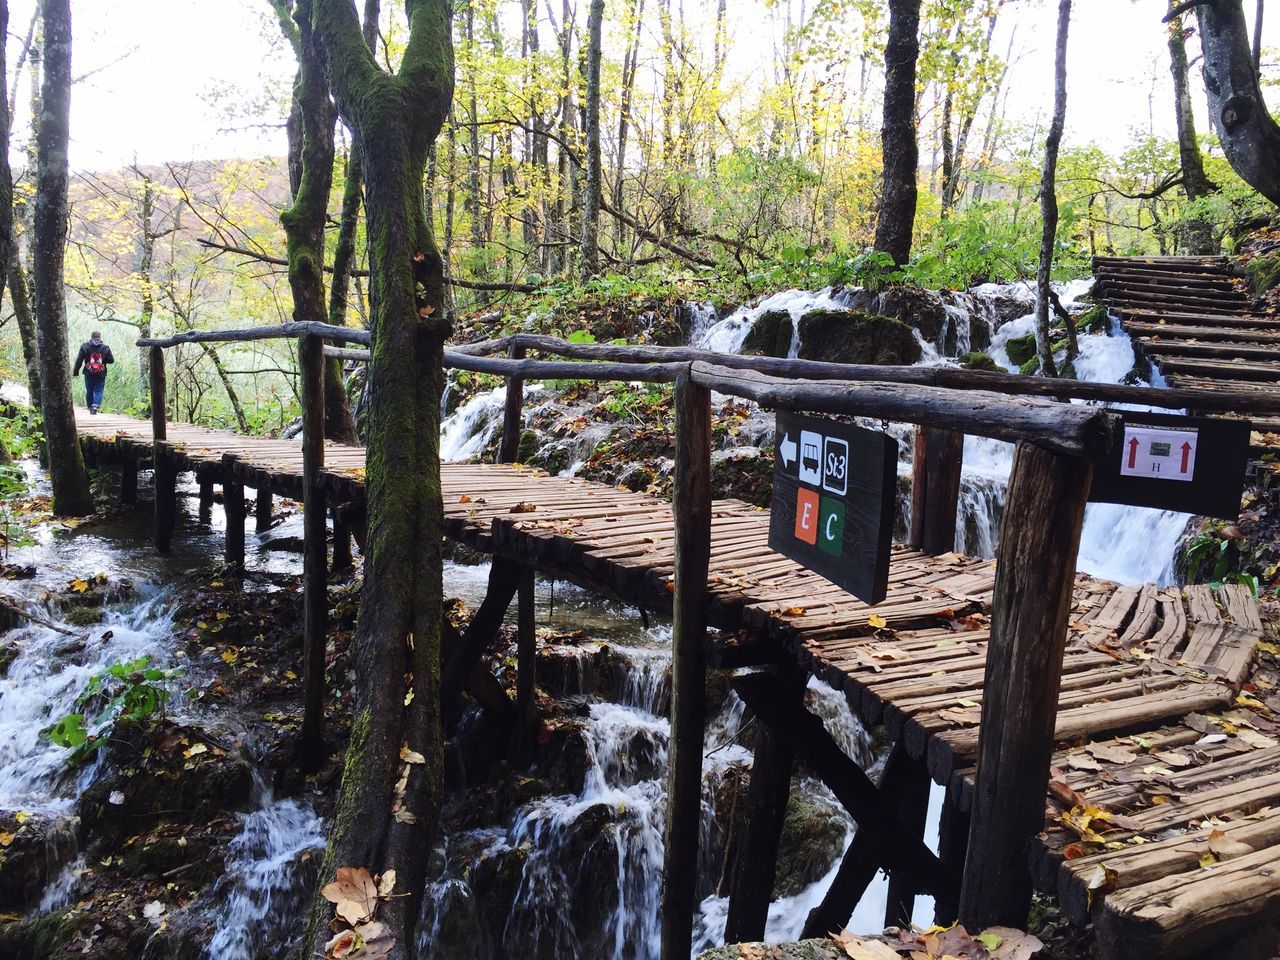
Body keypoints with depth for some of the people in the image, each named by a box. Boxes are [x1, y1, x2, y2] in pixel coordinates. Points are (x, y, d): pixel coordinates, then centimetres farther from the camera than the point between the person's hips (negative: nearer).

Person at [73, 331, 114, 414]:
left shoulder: (85, 347, 1)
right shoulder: (105, 348, -1)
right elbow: (111, 360, 2)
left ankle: (90, 407, 17)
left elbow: (79, 360, 0)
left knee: (89, 391, 13)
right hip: (101, 374, -1)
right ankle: (95, 405, -20)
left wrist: (75, 372, 5)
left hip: (89, 374, 1)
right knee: (99, 391, 2)